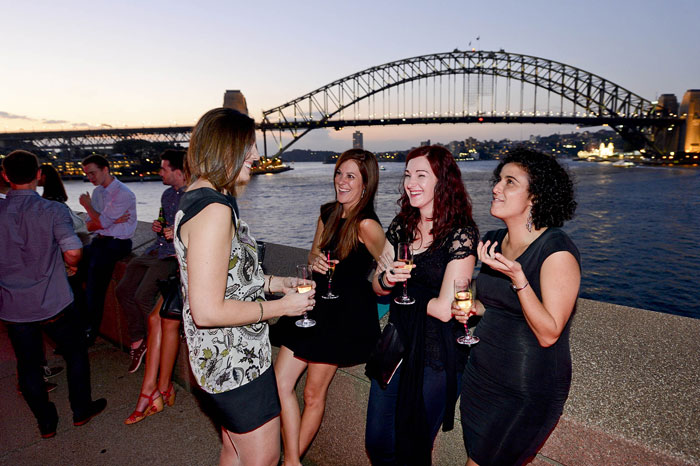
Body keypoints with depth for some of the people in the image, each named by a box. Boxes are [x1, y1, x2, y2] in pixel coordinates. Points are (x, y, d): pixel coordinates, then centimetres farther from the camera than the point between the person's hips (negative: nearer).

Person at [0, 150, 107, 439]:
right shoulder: (53, 211, -14)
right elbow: (73, 253, -20)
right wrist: (71, 264, 2)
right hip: (53, 303, -3)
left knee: (28, 365, 17)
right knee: (76, 353, 18)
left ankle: (46, 423, 30)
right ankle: (81, 410, 30)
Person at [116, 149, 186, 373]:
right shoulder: (167, 195, 18)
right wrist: (157, 226, 7)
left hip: (175, 255, -9)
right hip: (156, 251, 9)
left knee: (143, 296, -20)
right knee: (123, 290, 0)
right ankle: (137, 341, 14)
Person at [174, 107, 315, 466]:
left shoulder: (195, 197, 8)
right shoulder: (213, 208, -26)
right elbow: (208, 311, -28)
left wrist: (279, 283, 8)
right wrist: (282, 306, -17)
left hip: (223, 357, 10)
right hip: (236, 362, -10)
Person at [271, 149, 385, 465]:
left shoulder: (366, 225, -18)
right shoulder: (327, 213, 6)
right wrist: (316, 259, -4)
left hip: (346, 314, -7)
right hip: (315, 305, 7)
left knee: (313, 393, 9)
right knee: (280, 382, 3)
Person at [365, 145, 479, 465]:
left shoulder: (461, 234, -16)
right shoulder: (401, 225, 2)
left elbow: (444, 309, -20)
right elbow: (377, 286, 6)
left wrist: (405, 290, -5)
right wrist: (386, 280, -16)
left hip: (437, 357, -5)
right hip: (397, 343, 6)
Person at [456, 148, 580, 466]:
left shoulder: (558, 252, -20)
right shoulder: (494, 241, 1)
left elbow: (548, 334, -22)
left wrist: (518, 278, -33)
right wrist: (473, 308, -4)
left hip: (528, 390, -7)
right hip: (481, 374, 7)